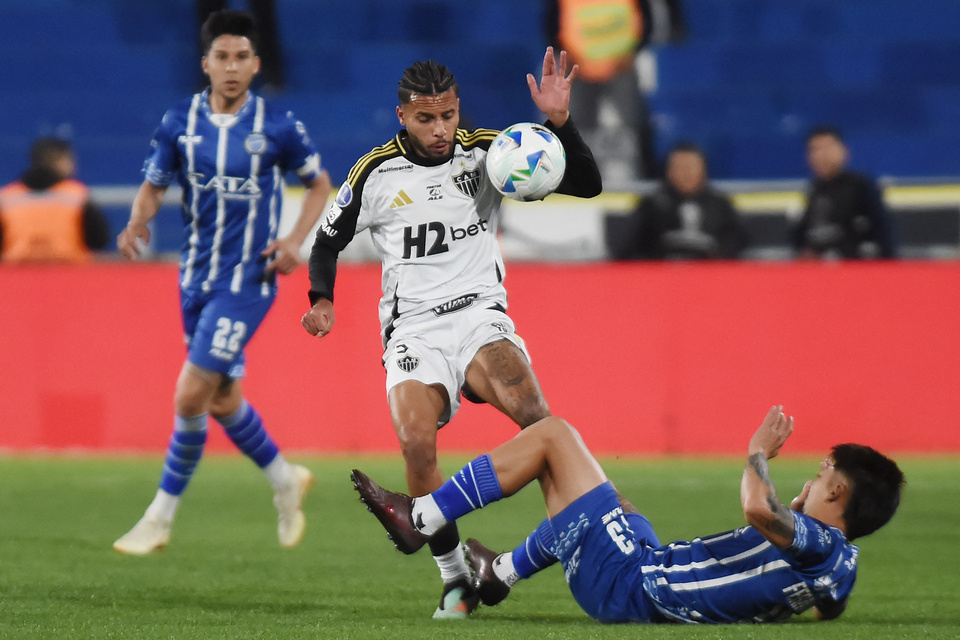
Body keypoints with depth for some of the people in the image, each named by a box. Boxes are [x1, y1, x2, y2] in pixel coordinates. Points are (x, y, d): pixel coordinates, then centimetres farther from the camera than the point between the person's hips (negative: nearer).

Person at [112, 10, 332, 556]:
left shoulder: (277, 127, -7)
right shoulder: (180, 123, 0)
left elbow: (320, 184, 5)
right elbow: (154, 186, 10)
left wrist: (296, 240, -10)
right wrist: (138, 221, -12)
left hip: (248, 280, -5)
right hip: (197, 277, 5)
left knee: (191, 396, -12)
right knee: (222, 400, 14)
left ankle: (161, 519, -1)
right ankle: (286, 481, 39)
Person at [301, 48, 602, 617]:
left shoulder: (487, 152, 2)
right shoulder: (376, 173, 2)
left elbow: (586, 184, -2)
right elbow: (329, 238, 18)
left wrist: (559, 120, -17)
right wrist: (322, 299, 0)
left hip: (480, 315, 0)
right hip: (412, 329, 0)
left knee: (531, 408, -32)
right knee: (416, 447, -25)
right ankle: (456, 577, -9)